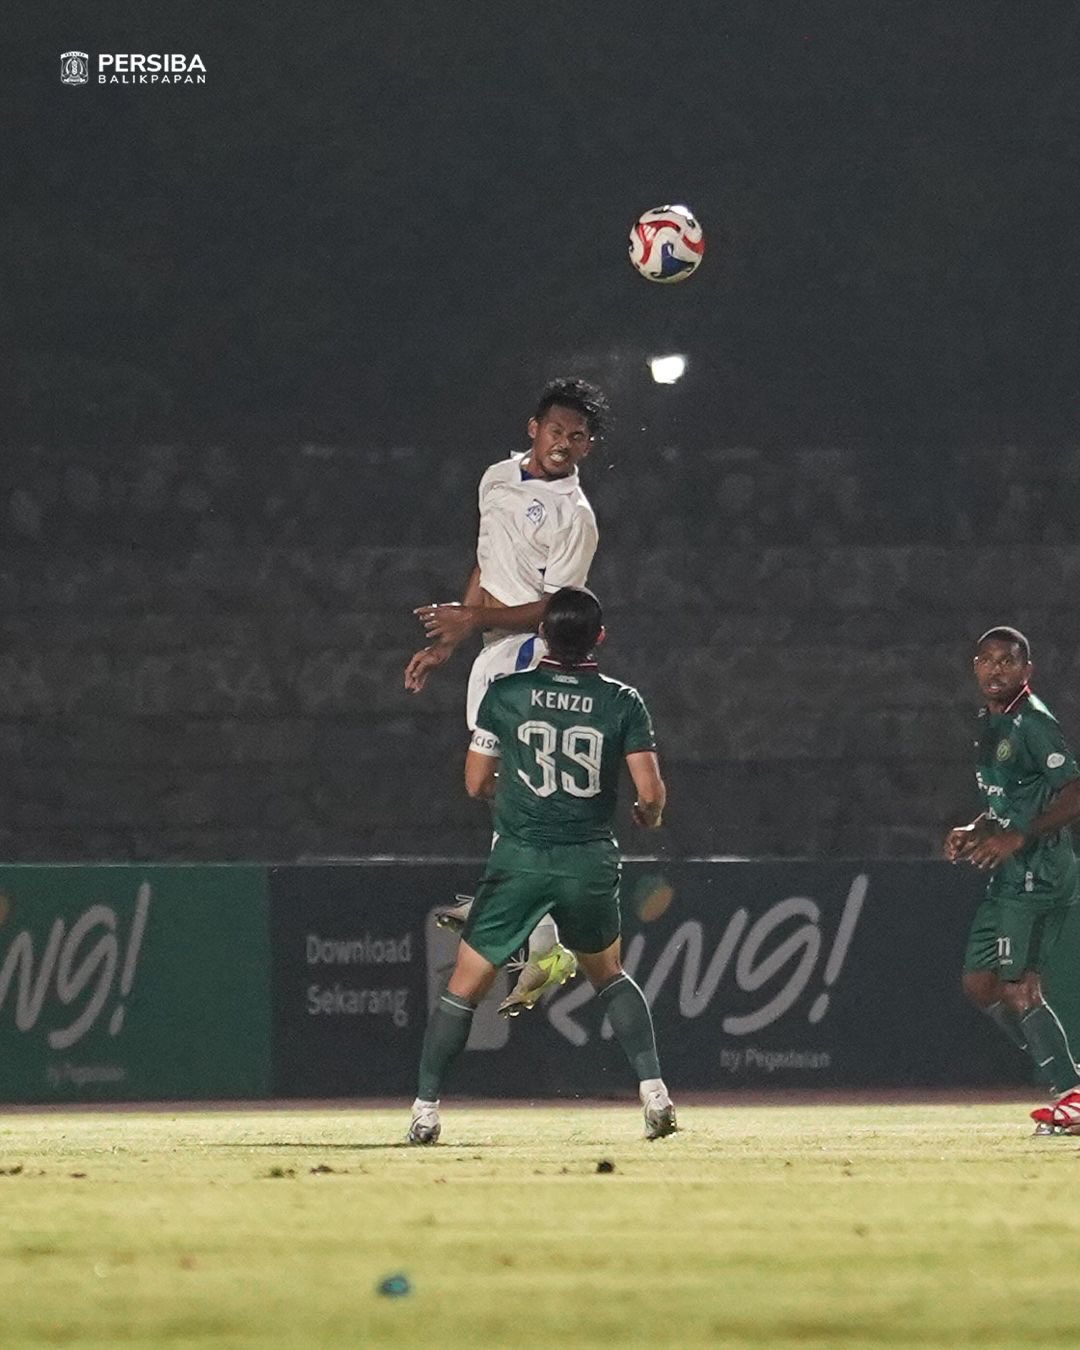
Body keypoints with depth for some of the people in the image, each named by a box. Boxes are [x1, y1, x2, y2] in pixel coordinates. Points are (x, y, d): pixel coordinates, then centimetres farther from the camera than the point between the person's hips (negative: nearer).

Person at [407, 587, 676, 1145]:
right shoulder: (622, 702, -2)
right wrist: (648, 816, 18)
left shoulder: (505, 694, -1)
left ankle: (425, 1110, 2)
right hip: (591, 862, 2)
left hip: (520, 858, -2)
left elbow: (475, 784, 6)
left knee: (465, 985, 6)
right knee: (607, 973, 24)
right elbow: (650, 793, -6)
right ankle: (654, 1091, 12)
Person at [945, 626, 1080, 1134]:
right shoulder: (989, 725, 17)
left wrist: (1018, 837, -23)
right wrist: (975, 831, 12)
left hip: (1038, 871, -10)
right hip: (1007, 877, 10)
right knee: (979, 983, 9)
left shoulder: (1032, 722, -12)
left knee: (1019, 988, -14)